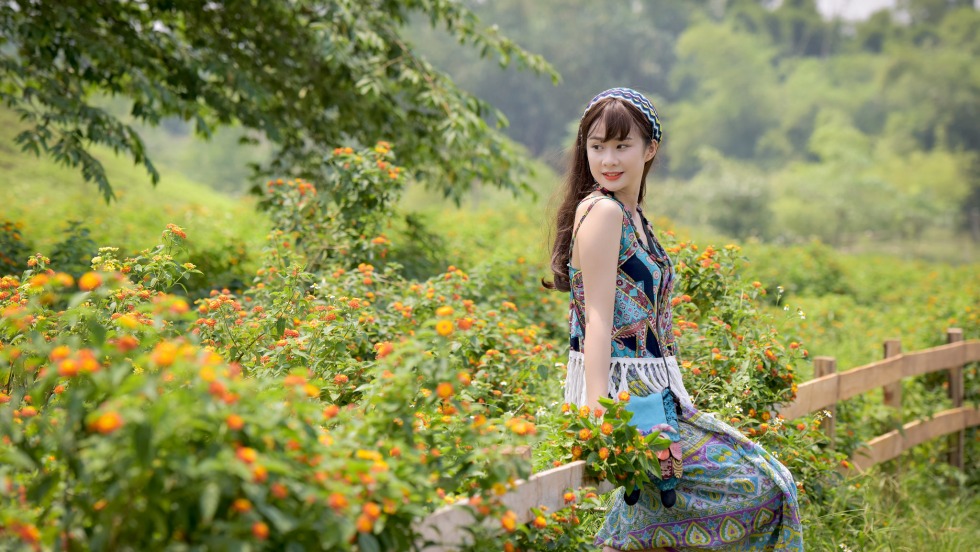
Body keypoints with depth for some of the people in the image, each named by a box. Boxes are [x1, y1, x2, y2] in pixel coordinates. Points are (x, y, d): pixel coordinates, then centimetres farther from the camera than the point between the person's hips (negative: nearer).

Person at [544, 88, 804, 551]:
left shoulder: (633, 215, 15)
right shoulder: (601, 210, -11)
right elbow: (597, 318, -19)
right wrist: (598, 417, -25)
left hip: (653, 392, 9)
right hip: (621, 395, -9)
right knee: (758, 485, -9)